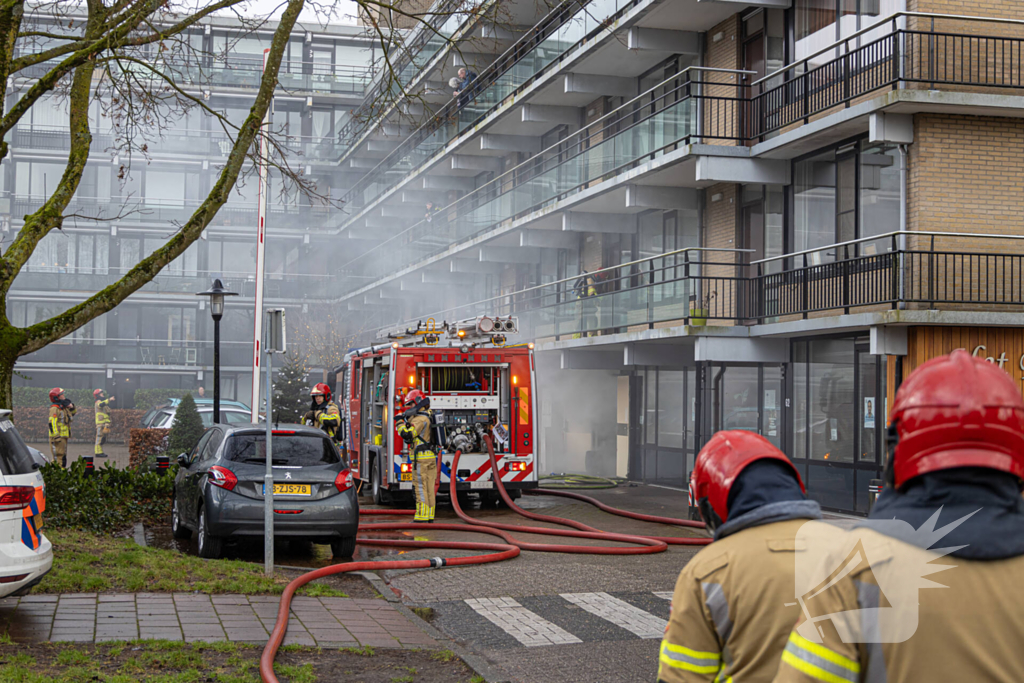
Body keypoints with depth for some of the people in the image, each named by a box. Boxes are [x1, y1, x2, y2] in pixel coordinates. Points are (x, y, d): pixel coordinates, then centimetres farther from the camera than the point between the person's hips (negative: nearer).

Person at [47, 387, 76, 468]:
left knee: (63, 456, 14)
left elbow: (73, 412, 29)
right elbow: (52, 423, -21)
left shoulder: (63, 407, 14)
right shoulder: (54, 409, -14)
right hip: (58, 437, -10)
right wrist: (56, 436, -27)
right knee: (59, 456, -10)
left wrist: (71, 406, 6)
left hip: (64, 436, 10)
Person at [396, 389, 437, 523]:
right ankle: (429, 516, 13)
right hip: (431, 457, 10)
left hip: (422, 459, -10)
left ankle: (421, 517, -8)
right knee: (429, 489, 10)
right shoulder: (427, 416, 18)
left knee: (421, 488, -8)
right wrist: (406, 420, 13)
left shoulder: (421, 418, -14)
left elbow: (407, 434, -19)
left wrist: (400, 423, -4)